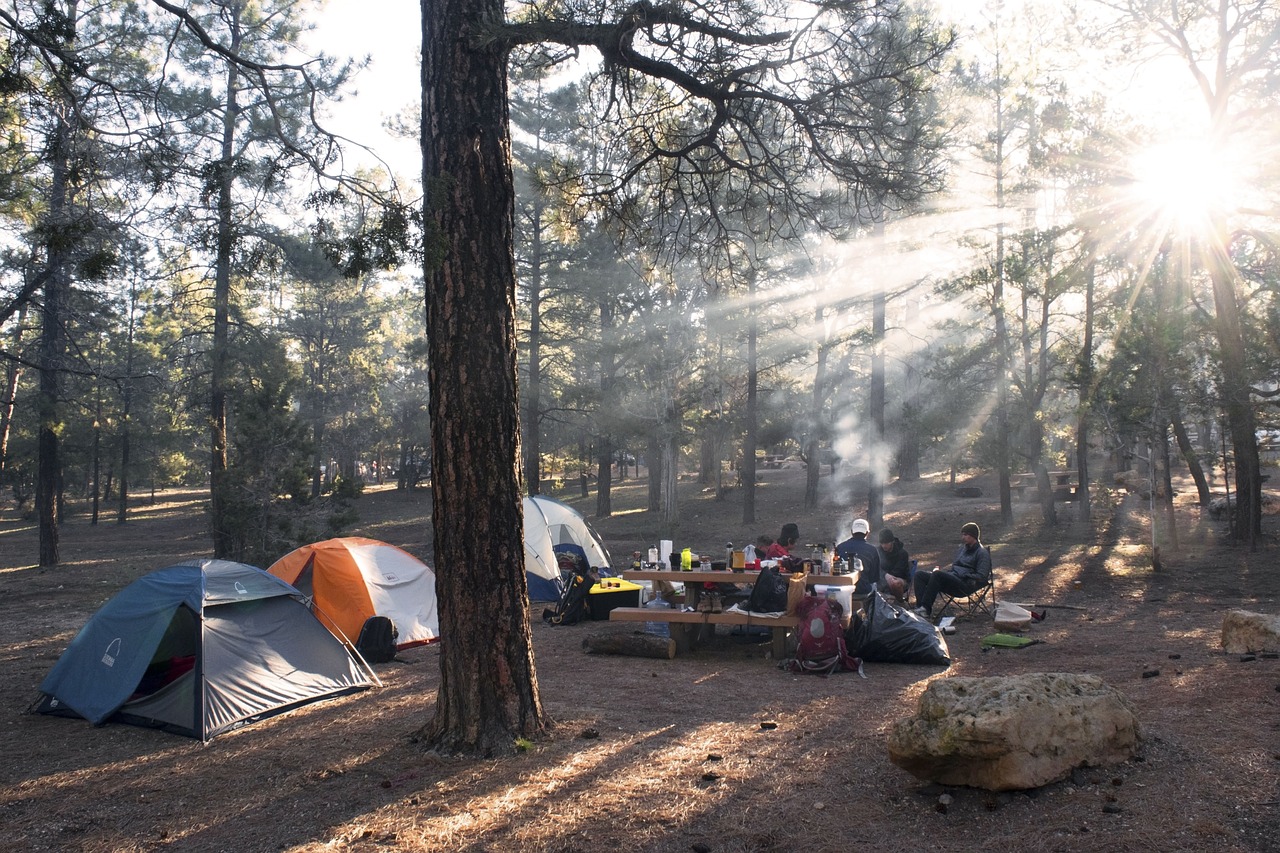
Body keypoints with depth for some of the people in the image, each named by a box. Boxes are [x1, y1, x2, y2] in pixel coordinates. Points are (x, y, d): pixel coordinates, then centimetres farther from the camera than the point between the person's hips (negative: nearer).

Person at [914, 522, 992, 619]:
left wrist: (964, 576, -15)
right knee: (919, 575, -7)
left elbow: (982, 577, -8)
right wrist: (941, 570, 11)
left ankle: (926, 609, -32)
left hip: (965, 585, -9)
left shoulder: (982, 553, 0)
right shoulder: (963, 548, 25)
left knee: (937, 574, -33)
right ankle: (921, 607, -25)